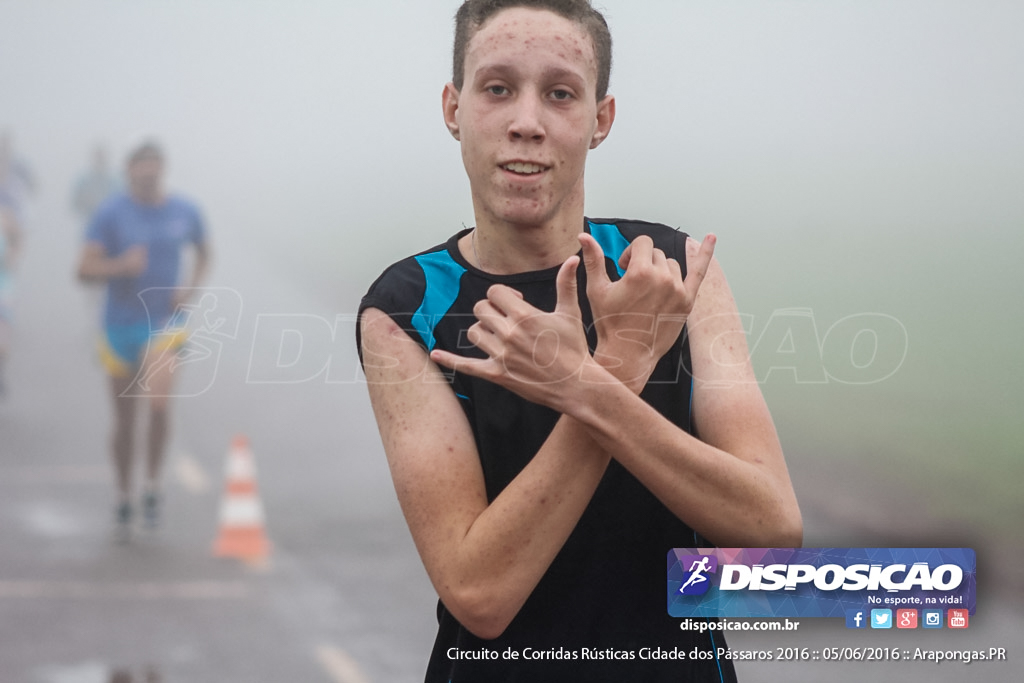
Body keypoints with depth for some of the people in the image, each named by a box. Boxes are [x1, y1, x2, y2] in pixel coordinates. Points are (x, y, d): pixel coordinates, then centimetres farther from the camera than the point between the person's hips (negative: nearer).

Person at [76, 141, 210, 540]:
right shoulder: (111, 213, -8)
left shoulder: (184, 212, 0)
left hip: (163, 323, 0)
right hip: (120, 324, 0)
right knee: (125, 419, 9)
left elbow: (203, 253, 19)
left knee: (159, 402, -24)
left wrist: (191, 288, 1)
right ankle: (124, 499, 28)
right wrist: (121, 265, -31)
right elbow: (84, 270, -13)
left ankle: (153, 485, -1)